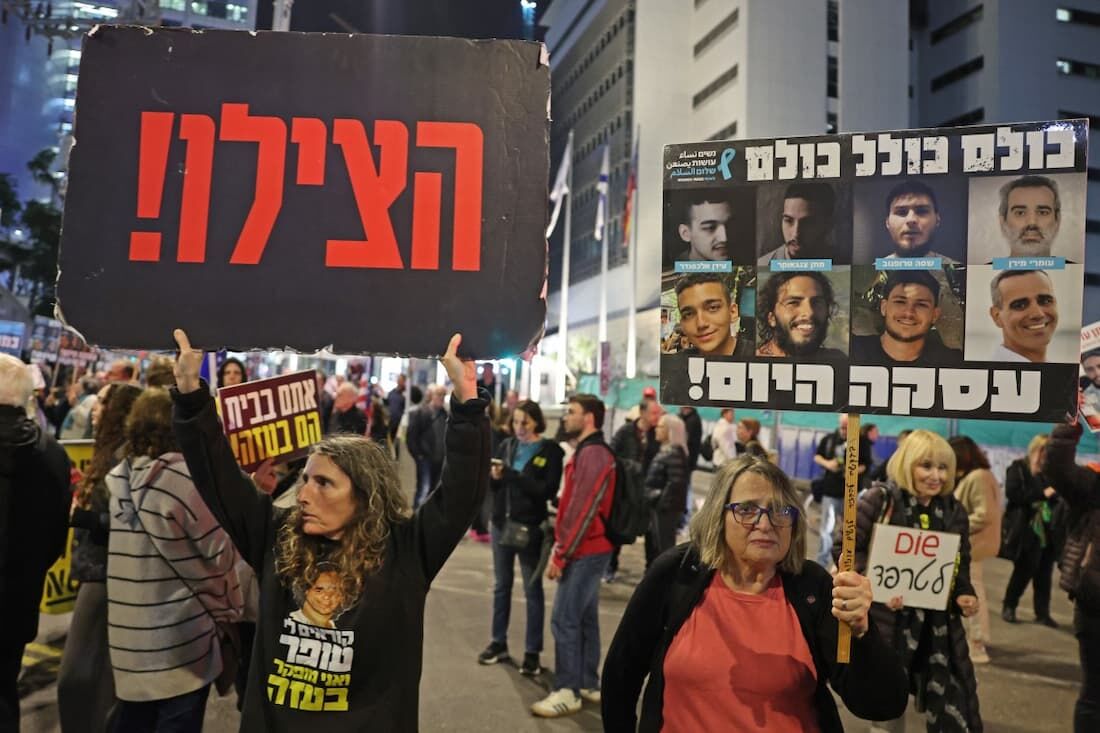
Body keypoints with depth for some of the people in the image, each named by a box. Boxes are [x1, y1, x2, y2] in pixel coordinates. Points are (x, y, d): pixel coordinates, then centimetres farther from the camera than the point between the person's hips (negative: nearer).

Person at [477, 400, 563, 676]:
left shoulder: (550, 450, -6)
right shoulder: (507, 445, 6)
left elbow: (548, 490, -15)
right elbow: (493, 486, 7)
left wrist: (514, 476, -23)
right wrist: (495, 477, -15)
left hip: (530, 528, -5)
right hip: (501, 524, 5)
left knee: (532, 590, 5)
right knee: (501, 586, 15)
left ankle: (532, 652, 13)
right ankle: (498, 643, 28)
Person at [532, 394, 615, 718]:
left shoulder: (593, 454, -17)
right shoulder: (587, 452, 15)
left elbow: (583, 510, -22)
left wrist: (560, 555, -18)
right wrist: (560, 545, 12)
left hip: (585, 551, -10)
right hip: (588, 550, 10)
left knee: (564, 620, -5)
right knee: (585, 618, 15)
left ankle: (567, 691, 3)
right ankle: (588, 684, 24)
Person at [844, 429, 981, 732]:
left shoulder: (954, 511, 6)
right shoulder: (880, 499, -10)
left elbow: (960, 565, 15)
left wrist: (965, 595, -4)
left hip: (938, 625, 4)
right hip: (886, 621, -4)